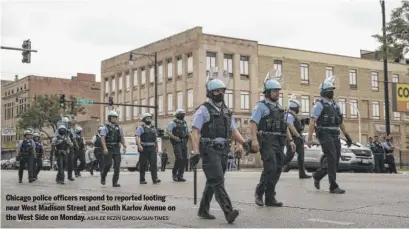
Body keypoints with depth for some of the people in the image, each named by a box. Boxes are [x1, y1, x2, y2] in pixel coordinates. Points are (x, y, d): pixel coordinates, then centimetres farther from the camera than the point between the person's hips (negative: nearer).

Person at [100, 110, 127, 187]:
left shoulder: (119, 128, 13)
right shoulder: (105, 128, -2)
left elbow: (122, 138, 15)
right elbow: (102, 138, -12)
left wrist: (124, 146, 0)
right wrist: (105, 148, -25)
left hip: (116, 148, 4)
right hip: (108, 149, -4)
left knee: (117, 165, -4)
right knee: (108, 164, -9)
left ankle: (115, 182, 1)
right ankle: (103, 177, 17)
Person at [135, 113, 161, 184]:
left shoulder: (153, 128, 17)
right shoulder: (141, 128, 0)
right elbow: (137, 137, -12)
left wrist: (156, 147, 18)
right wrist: (139, 145, -25)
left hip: (152, 148, 4)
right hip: (144, 148, -4)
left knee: (154, 163, -7)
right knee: (143, 164, 2)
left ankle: (155, 179, -12)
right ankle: (142, 180, 10)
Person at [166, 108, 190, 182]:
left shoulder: (185, 123, 18)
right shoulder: (173, 122, -2)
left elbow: (188, 132, 24)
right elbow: (168, 131, -10)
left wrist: (188, 135, 2)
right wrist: (174, 137, -21)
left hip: (184, 143, 6)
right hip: (177, 143, -6)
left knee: (184, 159, 3)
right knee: (179, 158, -16)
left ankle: (180, 176, 10)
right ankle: (174, 173, 2)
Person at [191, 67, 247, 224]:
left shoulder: (227, 111, 15)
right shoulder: (203, 110, -5)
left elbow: (234, 131, 16)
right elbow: (195, 132, -10)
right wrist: (196, 152, -20)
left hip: (223, 151, 7)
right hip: (209, 151, -7)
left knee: (212, 182, 13)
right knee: (218, 181, -14)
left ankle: (203, 210, 25)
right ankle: (229, 212, -22)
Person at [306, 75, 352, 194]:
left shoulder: (335, 105, 19)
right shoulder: (319, 105, -3)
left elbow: (340, 122, 23)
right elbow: (312, 122, -10)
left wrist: (347, 135, 17)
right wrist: (309, 138, -19)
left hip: (335, 135, 7)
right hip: (325, 135, -7)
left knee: (335, 160, 8)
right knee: (332, 159, -12)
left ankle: (317, 175, 28)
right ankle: (333, 186, -7)